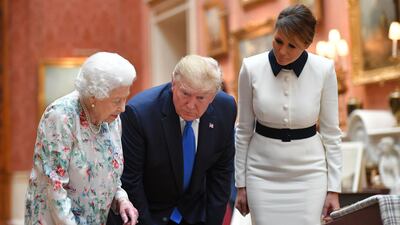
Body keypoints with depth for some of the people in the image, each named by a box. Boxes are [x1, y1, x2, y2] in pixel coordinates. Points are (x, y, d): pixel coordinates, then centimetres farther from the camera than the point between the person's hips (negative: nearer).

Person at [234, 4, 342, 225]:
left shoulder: (324, 70, -11)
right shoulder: (251, 68, -10)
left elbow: (331, 132, -2)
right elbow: (244, 130, 0)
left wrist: (333, 188, -3)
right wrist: (241, 183, 3)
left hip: (308, 173, 0)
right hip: (263, 173, 1)